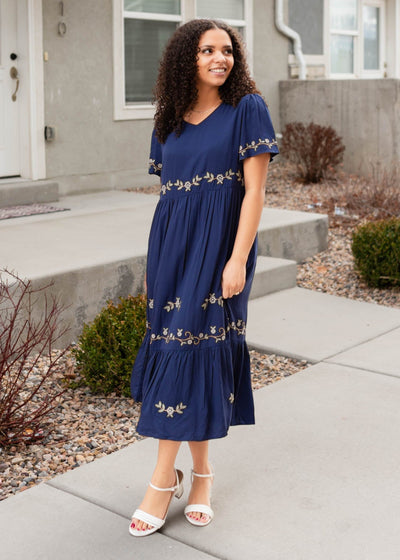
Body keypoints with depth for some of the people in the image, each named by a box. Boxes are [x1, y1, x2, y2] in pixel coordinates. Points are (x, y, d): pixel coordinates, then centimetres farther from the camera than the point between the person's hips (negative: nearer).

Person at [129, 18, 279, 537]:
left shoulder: (247, 109, -2)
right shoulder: (170, 119, 11)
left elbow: (255, 189, -8)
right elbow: (167, 192, 14)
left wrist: (238, 259, -16)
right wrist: (153, 263, 13)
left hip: (219, 246, -5)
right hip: (171, 244, 5)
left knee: (191, 348, -6)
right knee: (175, 346, 4)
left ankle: (164, 478, 5)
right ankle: (200, 471, 18)